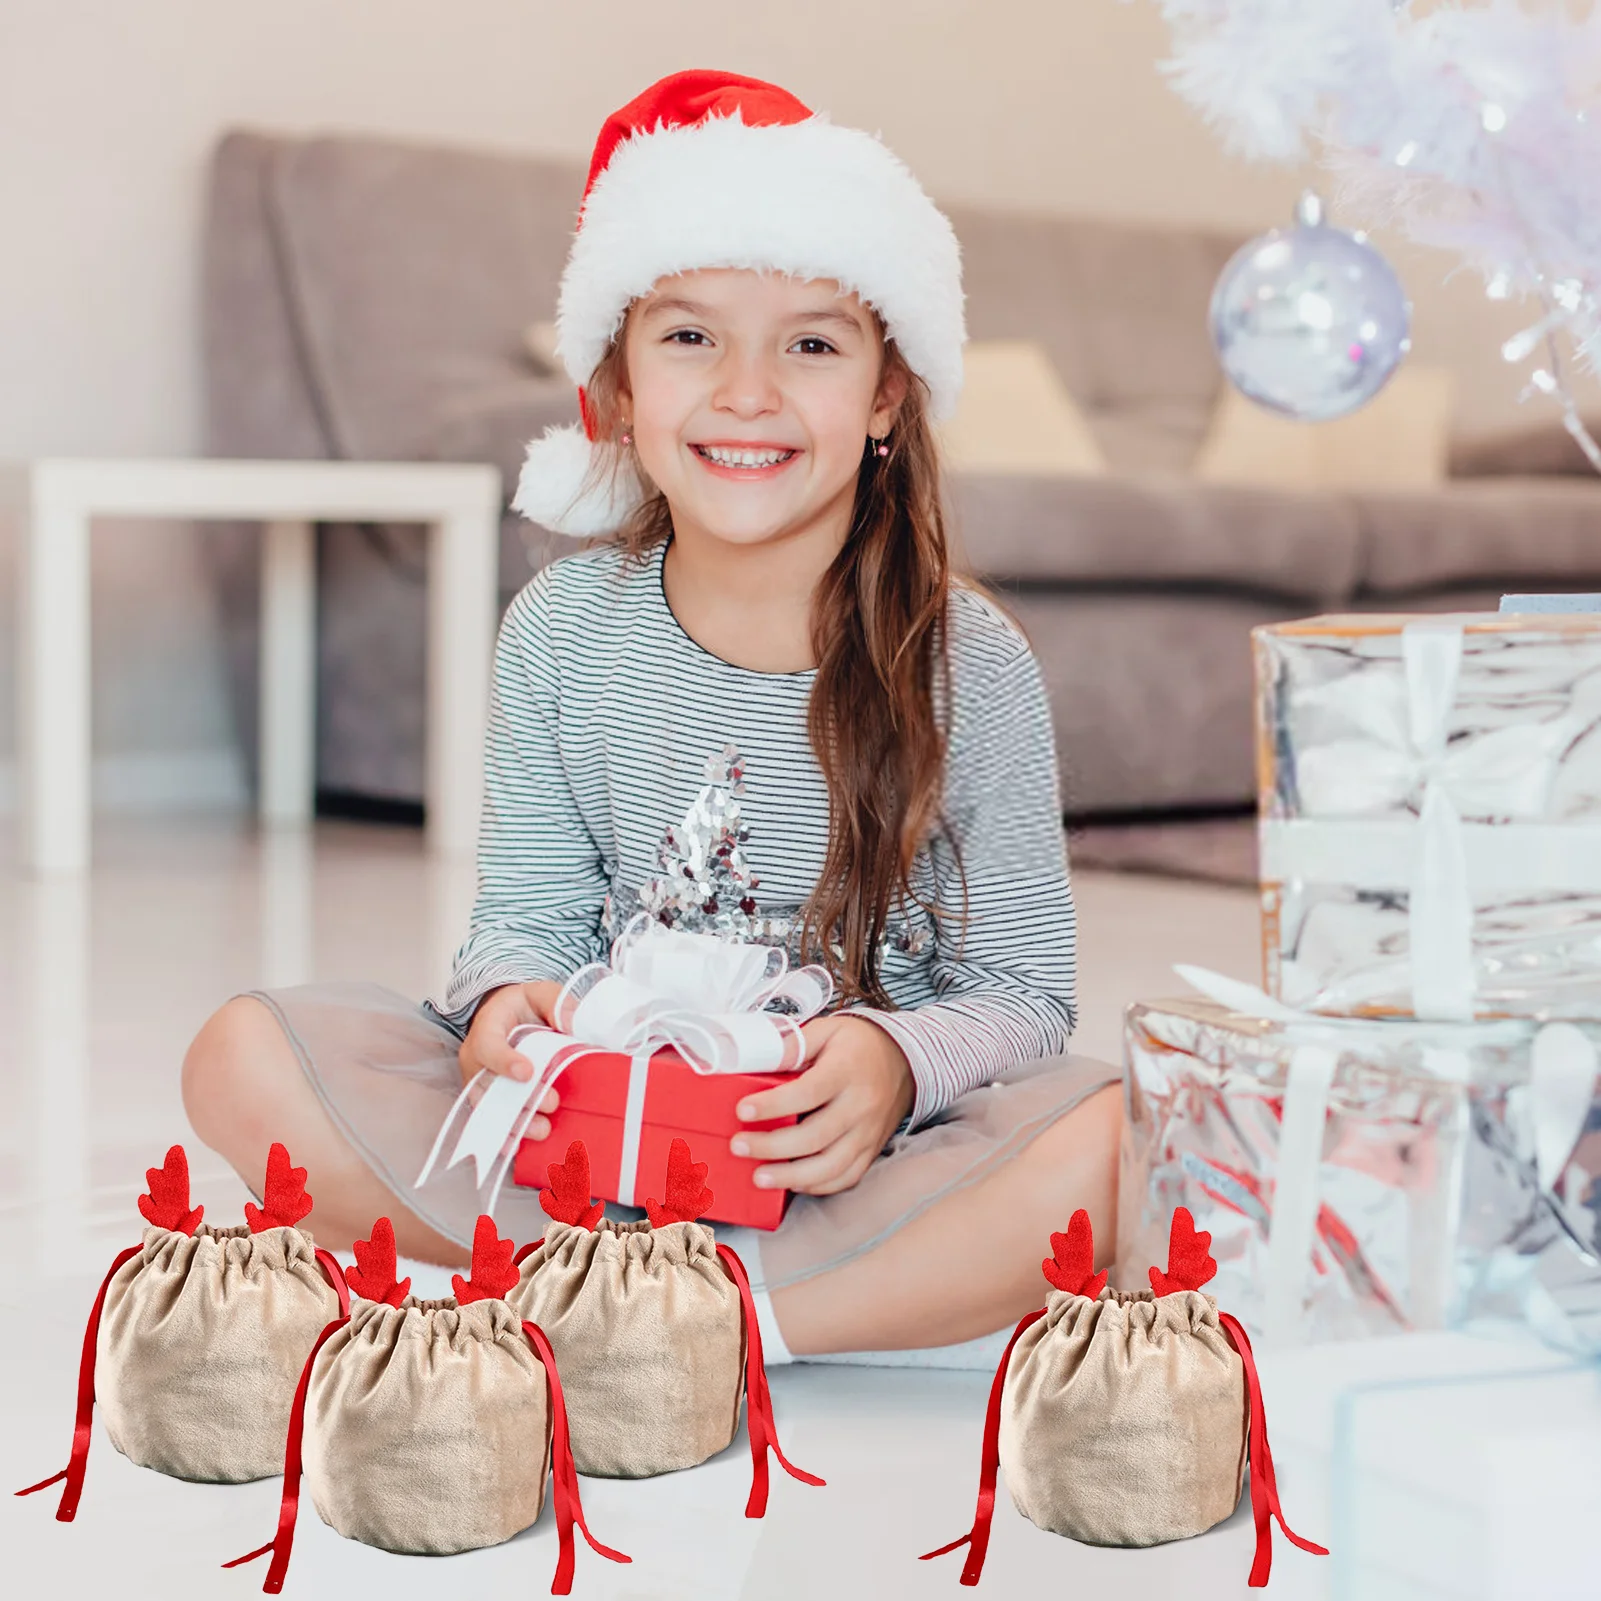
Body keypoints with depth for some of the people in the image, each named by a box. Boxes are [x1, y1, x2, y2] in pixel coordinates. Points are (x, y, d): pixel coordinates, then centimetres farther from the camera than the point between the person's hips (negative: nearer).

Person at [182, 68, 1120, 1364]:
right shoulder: (562, 634, 0)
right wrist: (508, 999, -20)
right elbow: (531, 913, 5)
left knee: (1114, 1138, -32)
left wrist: (898, 1064, -28)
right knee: (248, 1059, -18)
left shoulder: (970, 666, -7)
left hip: (852, 1158, -2)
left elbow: (1024, 1002, -5)